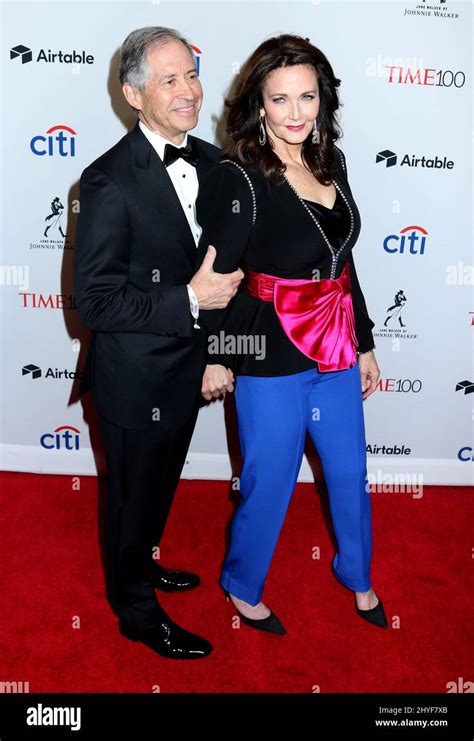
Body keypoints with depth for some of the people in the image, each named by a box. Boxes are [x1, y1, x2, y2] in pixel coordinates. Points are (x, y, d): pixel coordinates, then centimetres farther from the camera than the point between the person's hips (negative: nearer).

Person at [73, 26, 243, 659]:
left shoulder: (210, 162, 2)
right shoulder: (109, 181, -21)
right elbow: (96, 302, -23)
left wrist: (226, 286, -2)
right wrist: (190, 301, -26)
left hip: (186, 364, 7)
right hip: (136, 376, -7)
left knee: (161, 483, 27)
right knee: (133, 494, 14)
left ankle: (141, 565, 53)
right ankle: (137, 611, 38)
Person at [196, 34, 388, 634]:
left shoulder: (331, 163, 4)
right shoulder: (237, 179, -16)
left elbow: (343, 263, 11)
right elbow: (215, 276, -11)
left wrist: (363, 344, 14)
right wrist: (216, 357, -5)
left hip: (336, 353, 7)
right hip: (271, 362, -6)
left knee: (350, 473, 21)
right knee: (269, 484, 11)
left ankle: (357, 575, 48)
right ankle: (243, 587, 40)